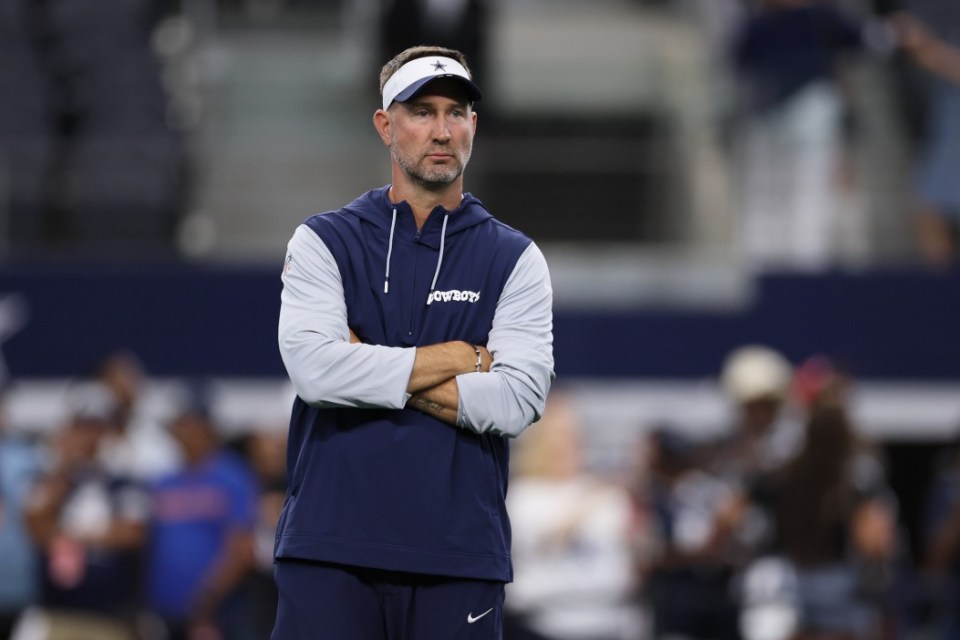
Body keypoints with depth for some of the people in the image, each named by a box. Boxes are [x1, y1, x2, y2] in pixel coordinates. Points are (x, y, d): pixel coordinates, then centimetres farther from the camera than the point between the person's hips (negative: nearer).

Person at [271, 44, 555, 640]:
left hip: (461, 560, 1)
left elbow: (516, 401, -7)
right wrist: (460, 359, -6)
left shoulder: (515, 260, 8)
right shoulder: (323, 242, 7)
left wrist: (374, 371, -7)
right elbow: (314, 368, -11)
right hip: (330, 549, -1)